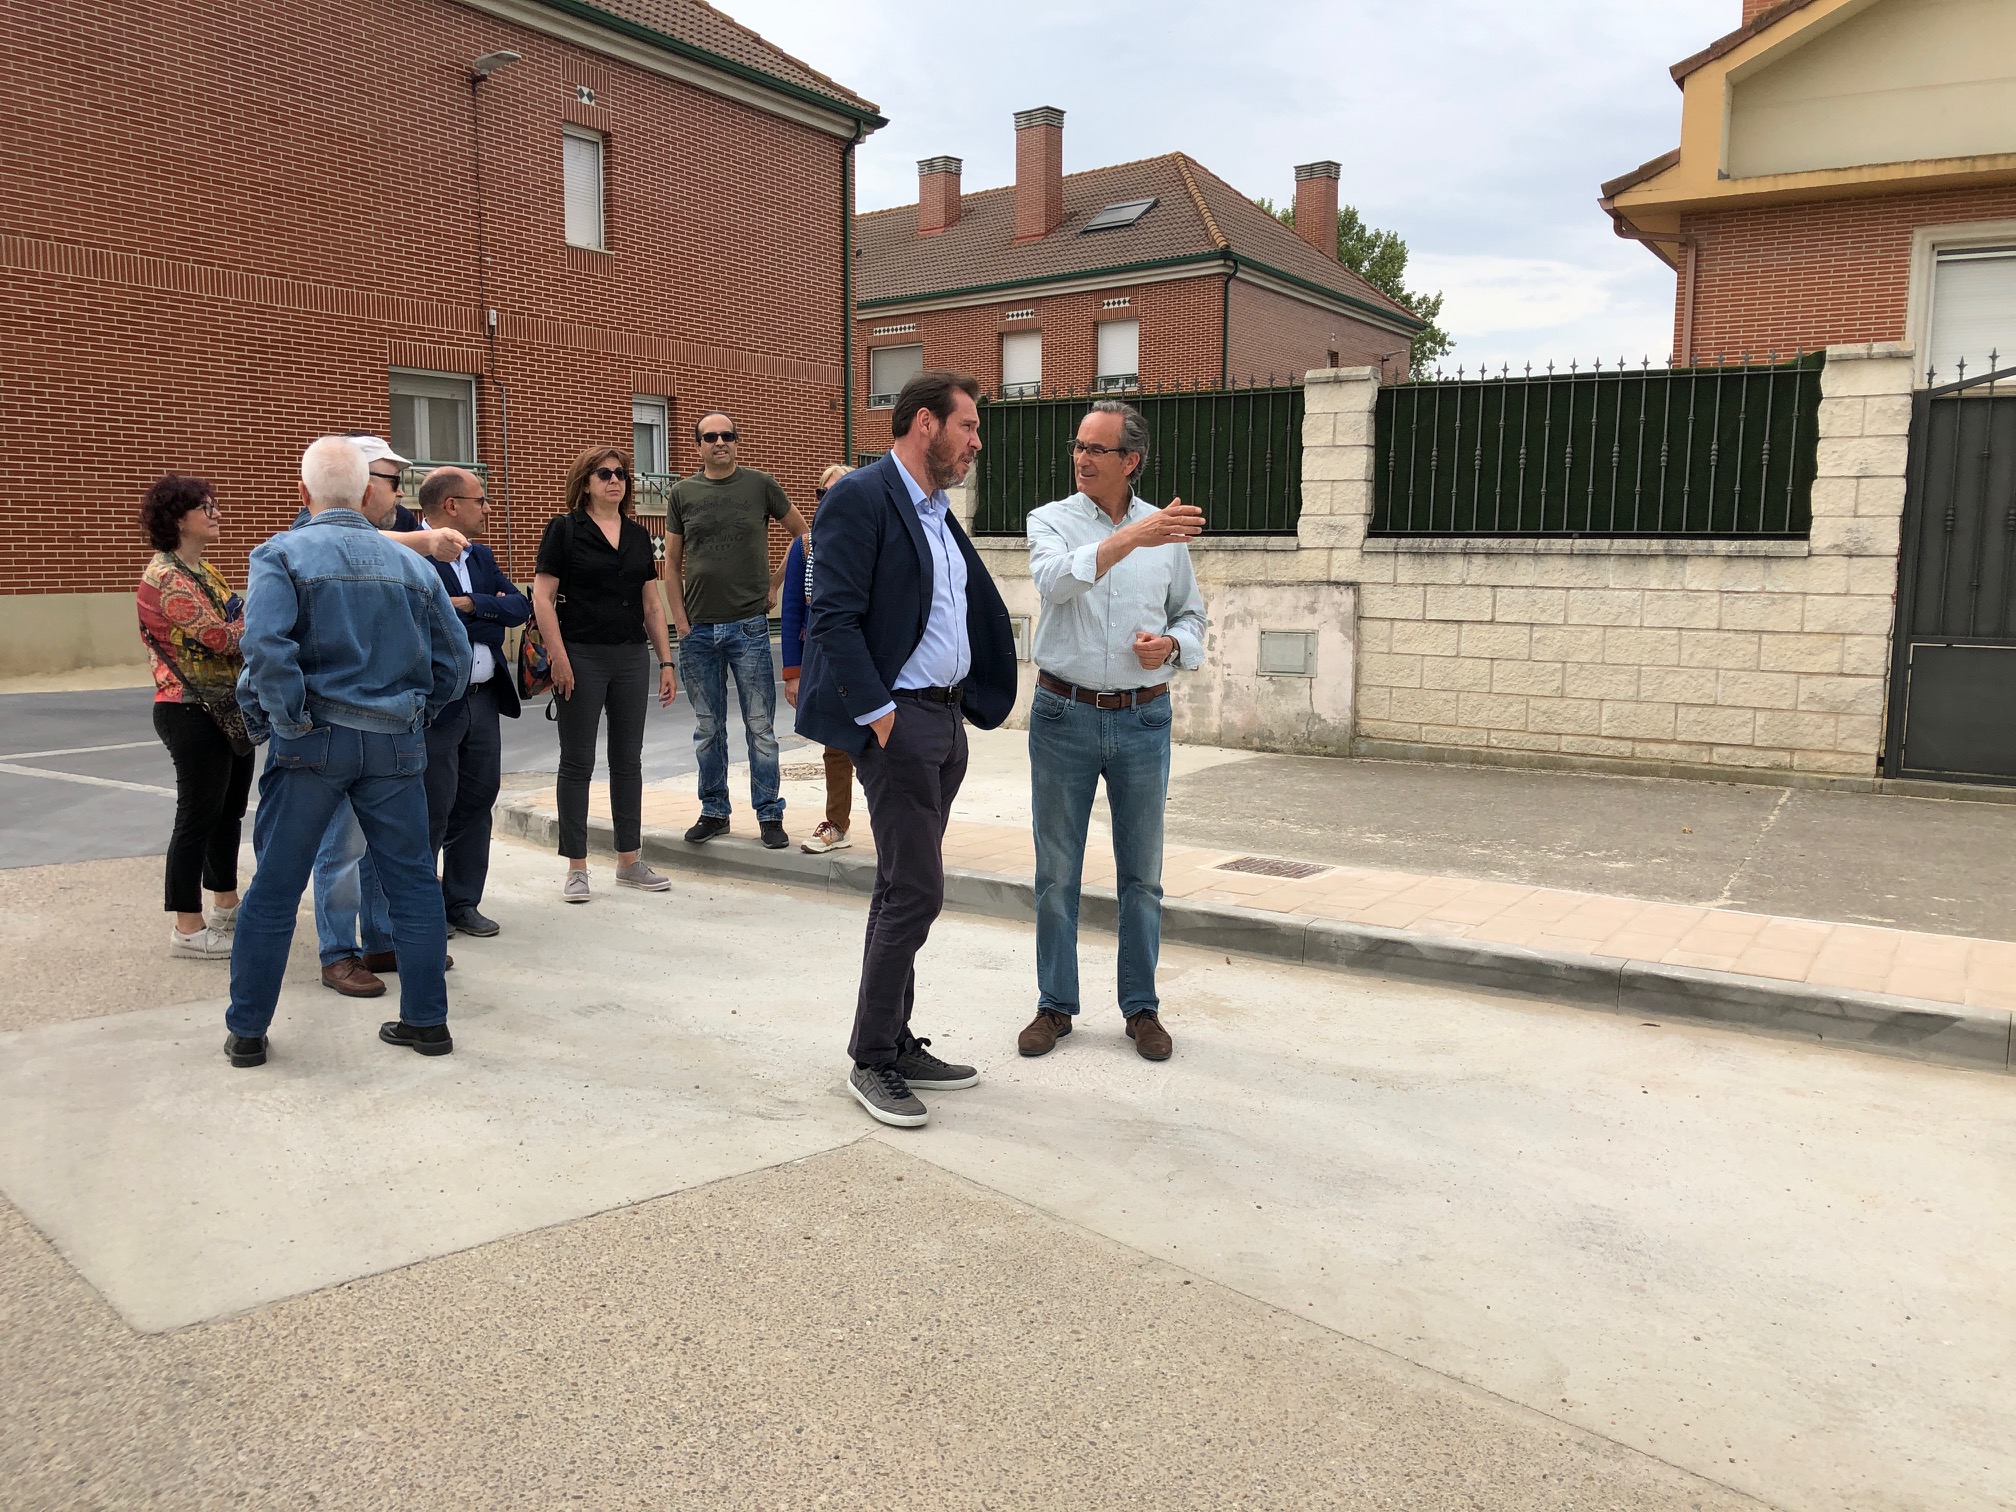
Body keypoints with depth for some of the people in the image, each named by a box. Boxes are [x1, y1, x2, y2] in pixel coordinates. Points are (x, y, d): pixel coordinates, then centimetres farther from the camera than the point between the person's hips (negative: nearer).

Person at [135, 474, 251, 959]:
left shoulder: (205, 571, 15)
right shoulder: (165, 577, -15)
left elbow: (240, 627, 17)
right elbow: (220, 637, -21)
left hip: (229, 710, 9)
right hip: (193, 713, -9)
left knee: (229, 810, 16)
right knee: (197, 815, -4)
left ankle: (226, 905, 29)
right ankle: (188, 928, 4)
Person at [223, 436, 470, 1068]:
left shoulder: (281, 554, -3)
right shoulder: (413, 564, 9)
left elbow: (267, 646, -20)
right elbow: (454, 661, 8)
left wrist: (291, 720, -11)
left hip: (313, 741, -2)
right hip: (396, 744, 3)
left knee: (274, 885, 7)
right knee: (412, 880, 10)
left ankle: (247, 1029, 16)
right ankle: (426, 1019, 15)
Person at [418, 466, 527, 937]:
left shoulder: (482, 556, 14)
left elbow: (521, 606, 2)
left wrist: (470, 605, -12)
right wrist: (489, 620, -8)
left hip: (484, 699, 8)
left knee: (476, 803, 13)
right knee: (431, 810, 1)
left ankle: (462, 902, 24)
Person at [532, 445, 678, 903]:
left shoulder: (637, 535, 11)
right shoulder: (564, 529, -3)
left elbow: (652, 604, 13)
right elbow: (542, 597, -8)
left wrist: (666, 661, 9)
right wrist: (559, 658, -14)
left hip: (631, 658, 5)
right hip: (582, 657, -5)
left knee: (628, 759, 9)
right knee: (577, 761, 2)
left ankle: (629, 861, 19)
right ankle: (576, 868, 9)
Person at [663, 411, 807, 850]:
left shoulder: (761, 485, 2)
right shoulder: (682, 494, 7)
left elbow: (803, 534, 12)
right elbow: (671, 563, 9)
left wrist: (776, 584, 5)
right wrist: (681, 622, 0)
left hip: (749, 626, -2)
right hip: (698, 630, 2)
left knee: (760, 727, 1)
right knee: (708, 729, 10)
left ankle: (769, 814, 10)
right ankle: (714, 811, 21)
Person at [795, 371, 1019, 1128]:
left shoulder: (938, 513, 16)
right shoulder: (860, 499, -11)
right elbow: (835, 619, -18)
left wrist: (972, 705, 12)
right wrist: (880, 716, -19)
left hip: (946, 720, 9)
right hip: (899, 721, -9)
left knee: (902, 891, 14)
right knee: (916, 891, -8)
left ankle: (895, 1044, 23)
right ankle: (871, 1062, 5)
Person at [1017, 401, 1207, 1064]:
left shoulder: (1165, 528, 5)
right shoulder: (1051, 520, -2)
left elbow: (1192, 615, 14)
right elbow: (1055, 579, -25)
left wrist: (1171, 645, -9)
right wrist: (1130, 537, -37)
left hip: (1142, 718, 1)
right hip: (1064, 715, -1)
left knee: (1141, 873, 9)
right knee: (1057, 872, 8)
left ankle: (1142, 1007, 23)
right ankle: (1055, 1004, 22)